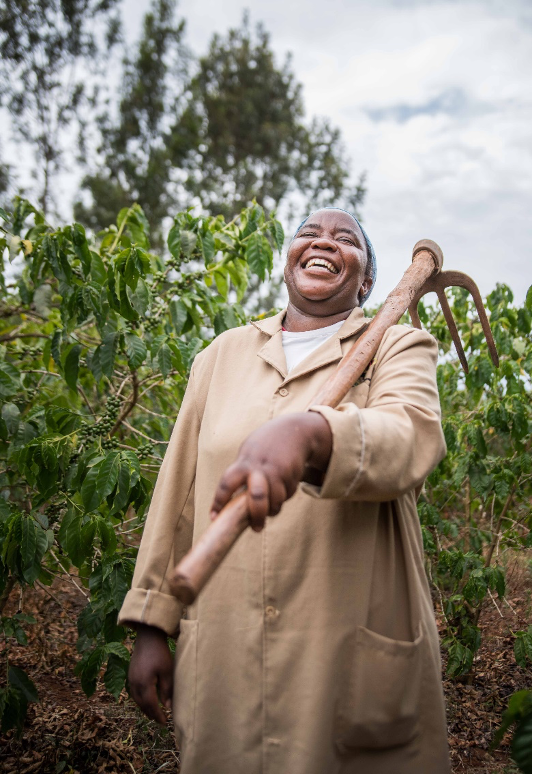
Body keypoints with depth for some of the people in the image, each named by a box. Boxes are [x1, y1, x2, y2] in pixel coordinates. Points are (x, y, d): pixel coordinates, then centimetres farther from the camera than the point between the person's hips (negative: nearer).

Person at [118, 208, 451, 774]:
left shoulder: (398, 348, 2)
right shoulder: (223, 354, 12)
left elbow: (412, 438, -21)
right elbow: (177, 491, 11)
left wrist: (308, 431, -41)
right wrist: (151, 625, 8)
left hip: (352, 661, -2)